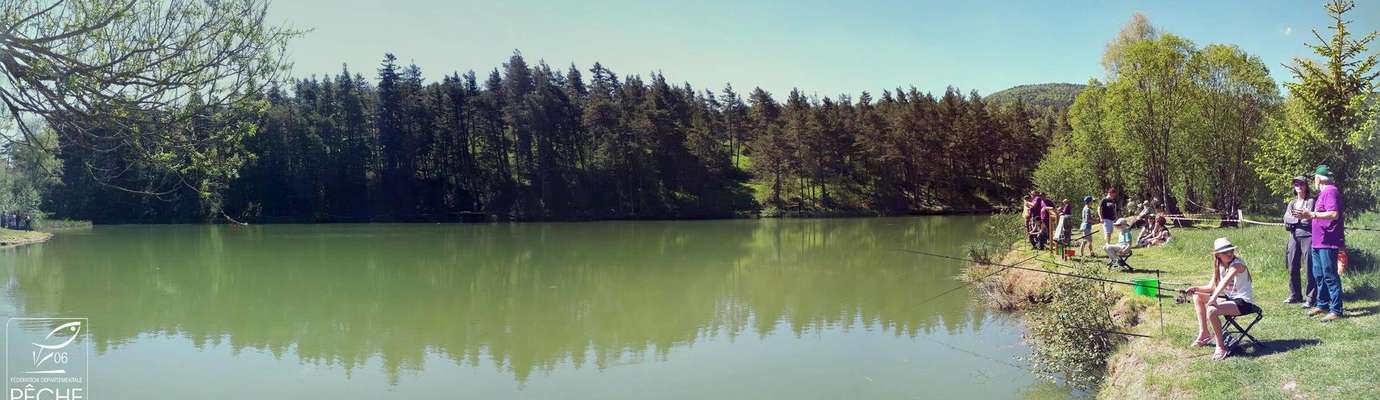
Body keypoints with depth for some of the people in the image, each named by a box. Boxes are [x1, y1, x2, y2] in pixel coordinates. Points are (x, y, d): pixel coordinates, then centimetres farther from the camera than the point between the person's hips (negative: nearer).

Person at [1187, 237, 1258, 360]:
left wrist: (1214, 297, -46)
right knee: (1198, 297, 9)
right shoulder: (1219, 266, 7)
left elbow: (1226, 280, -35)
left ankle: (1221, 348, -19)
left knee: (1212, 310, -31)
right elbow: (1212, 287, 10)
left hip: (1244, 302, -9)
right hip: (1229, 298, 9)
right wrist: (1196, 288, -8)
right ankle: (1204, 333, 12)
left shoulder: (1237, 264, -18)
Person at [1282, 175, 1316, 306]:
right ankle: (1295, 295, 17)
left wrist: (1294, 220, -11)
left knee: (1309, 269, -8)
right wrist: (1301, 219, -8)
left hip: (1307, 237, -6)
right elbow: (1286, 219, 5)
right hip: (1294, 237, 6)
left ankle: (1311, 298, -7)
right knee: (1292, 268, 7)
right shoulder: (1291, 203, 19)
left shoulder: (1311, 201, 3)